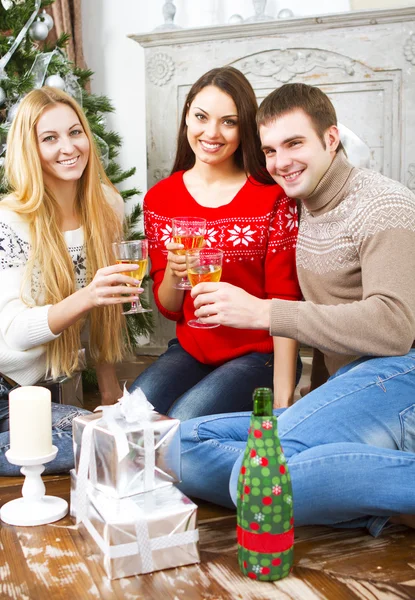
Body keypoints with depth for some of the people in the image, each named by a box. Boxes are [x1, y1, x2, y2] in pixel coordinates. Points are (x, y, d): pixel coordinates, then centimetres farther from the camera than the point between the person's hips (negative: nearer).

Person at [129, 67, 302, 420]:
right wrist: (173, 271, -18)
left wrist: (283, 399, -16)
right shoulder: (160, 199, 2)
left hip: (259, 354, -2)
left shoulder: (272, 197, -7)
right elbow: (169, 309, 5)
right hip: (190, 350, 3)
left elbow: (284, 302, -8)